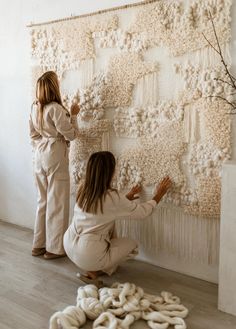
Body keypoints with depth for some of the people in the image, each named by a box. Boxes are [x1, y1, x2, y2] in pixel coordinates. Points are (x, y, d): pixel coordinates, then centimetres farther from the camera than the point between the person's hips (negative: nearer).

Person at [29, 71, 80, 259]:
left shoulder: (35, 108, 6)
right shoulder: (55, 108, -17)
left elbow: (33, 135, 13)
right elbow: (71, 135, -12)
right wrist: (73, 115, 0)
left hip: (40, 157, 8)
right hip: (55, 157, -8)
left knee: (43, 201, 16)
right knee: (57, 203, 2)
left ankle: (39, 244, 24)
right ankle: (55, 248, 11)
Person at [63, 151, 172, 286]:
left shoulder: (83, 189, -2)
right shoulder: (112, 197, -21)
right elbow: (143, 211, -7)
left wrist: (127, 198, 27)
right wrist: (159, 195, 8)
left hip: (69, 245, 7)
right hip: (87, 255, -7)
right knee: (132, 245, 16)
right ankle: (92, 271, 4)